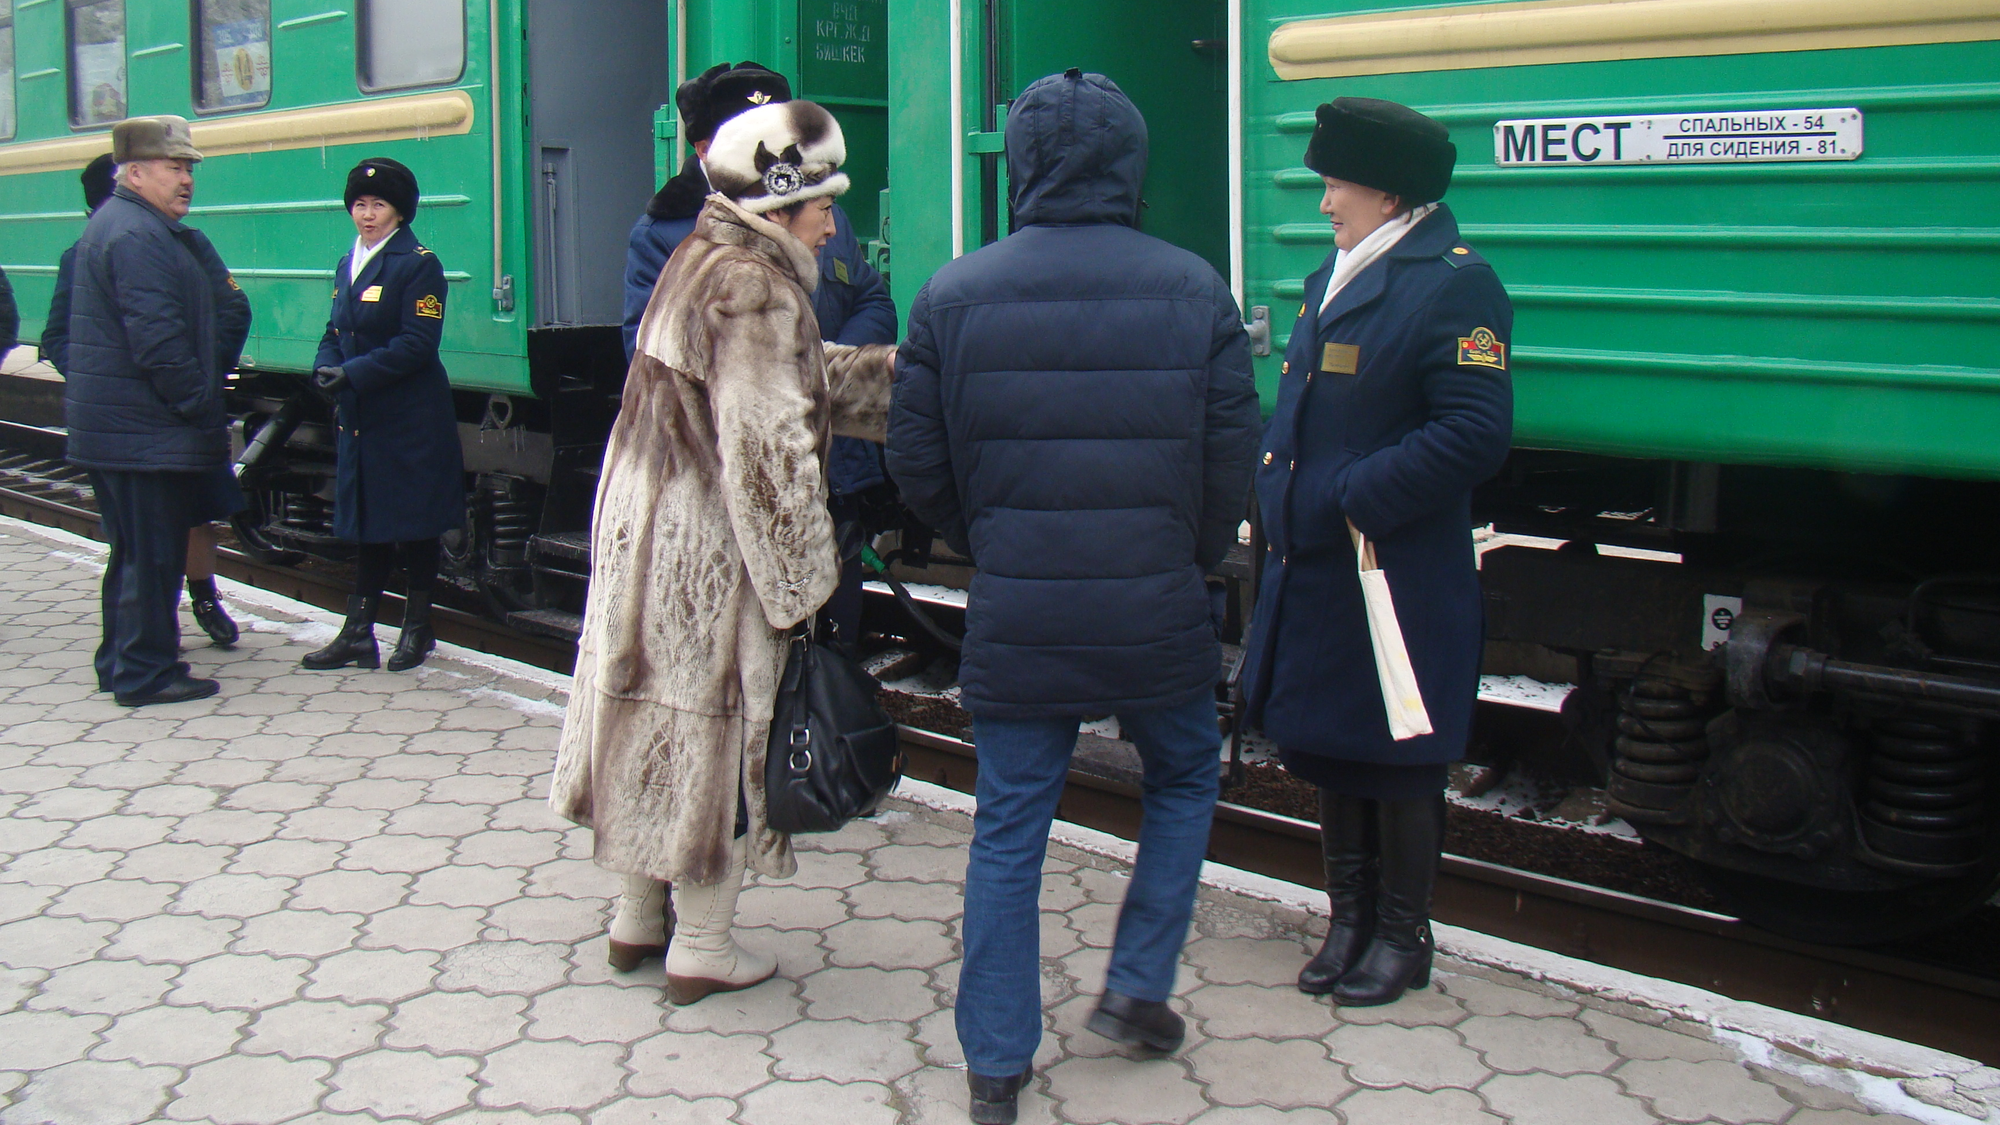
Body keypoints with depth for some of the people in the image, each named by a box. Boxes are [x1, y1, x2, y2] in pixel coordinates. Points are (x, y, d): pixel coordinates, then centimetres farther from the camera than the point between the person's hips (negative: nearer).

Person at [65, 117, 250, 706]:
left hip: (110, 428, 11)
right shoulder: (137, 236, -17)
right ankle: (146, 673, 2)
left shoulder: (114, 226, 18)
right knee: (153, 552, -4)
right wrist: (202, 406, -16)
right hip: (146, 430, -11)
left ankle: (121, 662, 26)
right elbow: (158, 341, -23)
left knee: (135, 548, 18)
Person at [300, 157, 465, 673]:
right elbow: (335, 333, 16)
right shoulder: (347, 265, 14)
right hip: (360, 419, 7)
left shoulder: (418, 264, -10)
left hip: (410, 420, -7)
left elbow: (416, 345, -17)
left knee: (415, 525, 4)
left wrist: (352, 375, -21)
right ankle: (357, 635, 16)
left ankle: (417, 628, 16)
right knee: (368, 528, 12)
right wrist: (325, 371, -5)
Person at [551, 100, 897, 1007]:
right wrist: (803, 581, -18)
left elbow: (804, 377, 18)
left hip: (640, 522, 10)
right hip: (710, 547, -10)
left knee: (653, 710, 17)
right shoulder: (756, 287, -19)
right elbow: (769, 448, -22)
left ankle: (638, 915, 31)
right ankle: (703, 948, 13)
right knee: (720, 725, 2)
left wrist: (890, 368, 12)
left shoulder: (700, 261, 12)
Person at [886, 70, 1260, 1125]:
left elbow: (918, 463, 1)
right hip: (1157, 612, 0)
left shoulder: (955, 295, -3)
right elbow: (1233, 458, -1)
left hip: (1014, 616, 0)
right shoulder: (1195, 290, -4)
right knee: (1184, 776, 25)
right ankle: (1137, 987, 23)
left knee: (1009, 828, 9)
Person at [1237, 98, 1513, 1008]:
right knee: (1325, 746, 16)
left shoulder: (1453, 285, -13)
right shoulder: (1333, 279, 14)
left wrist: (1355, 498, -21)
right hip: (1313, 568, 9)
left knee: (1396, 760, 4)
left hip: (1397, 576, -8)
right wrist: (1279, 498, 6)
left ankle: (1402, 935, 19)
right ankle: (1350, 920, 31)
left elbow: (1473, 433, -21)